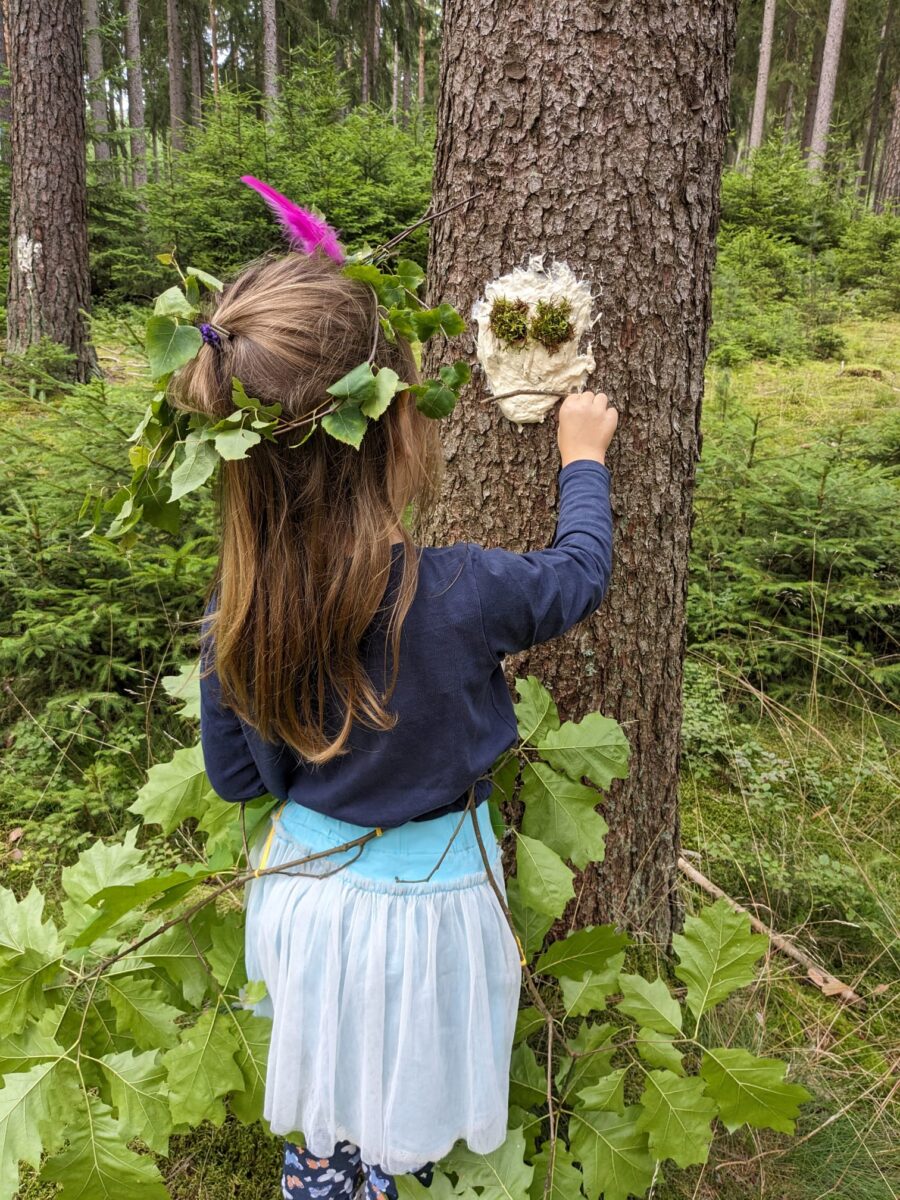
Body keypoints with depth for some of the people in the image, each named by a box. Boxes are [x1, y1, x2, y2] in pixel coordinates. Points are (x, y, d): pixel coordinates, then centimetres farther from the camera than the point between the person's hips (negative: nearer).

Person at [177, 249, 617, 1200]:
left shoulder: (235, 609, -18)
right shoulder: (457, 595, -32)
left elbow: (236, 777, -3)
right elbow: (580, 570, -9)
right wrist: (582, 459, 8)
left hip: (302, 888, 4)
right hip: (423, 904, -3)